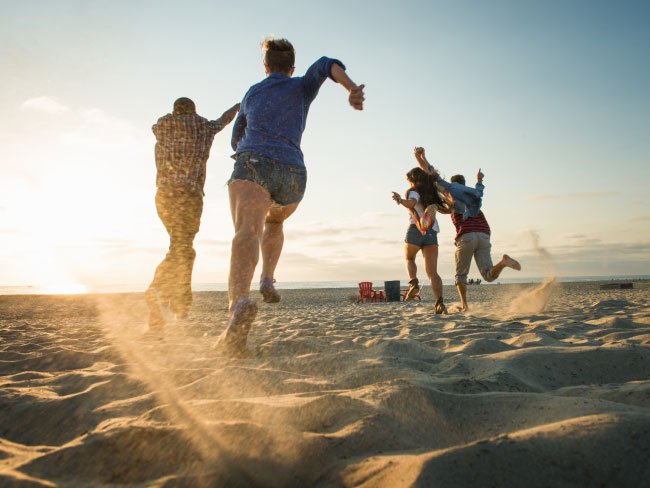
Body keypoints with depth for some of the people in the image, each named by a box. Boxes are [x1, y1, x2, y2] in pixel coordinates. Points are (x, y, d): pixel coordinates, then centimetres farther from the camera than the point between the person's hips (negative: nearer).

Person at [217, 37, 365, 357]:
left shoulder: (251, 94, 31)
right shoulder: (302, 86, 25)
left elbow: (237, 140, 41)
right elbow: (326, 65, 2)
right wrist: (352, 88, -17)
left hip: (252, 166, -1)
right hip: (292, 175, 1)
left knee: (247, 233, -26)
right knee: (274, 221, 33)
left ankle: (239, 304, -56)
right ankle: (268, 280, 12)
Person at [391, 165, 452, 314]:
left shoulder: (414, 192, 4)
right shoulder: (432, 195, 23)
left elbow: (411, 203, -20)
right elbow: (445, 210, 28)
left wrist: (400, 200, -36)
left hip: (416, 230, -4)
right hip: (432, 234, 4)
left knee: (409, 258, 25)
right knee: (432, 272, -2)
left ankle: (413, 283, 0)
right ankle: (440, 302, -22)